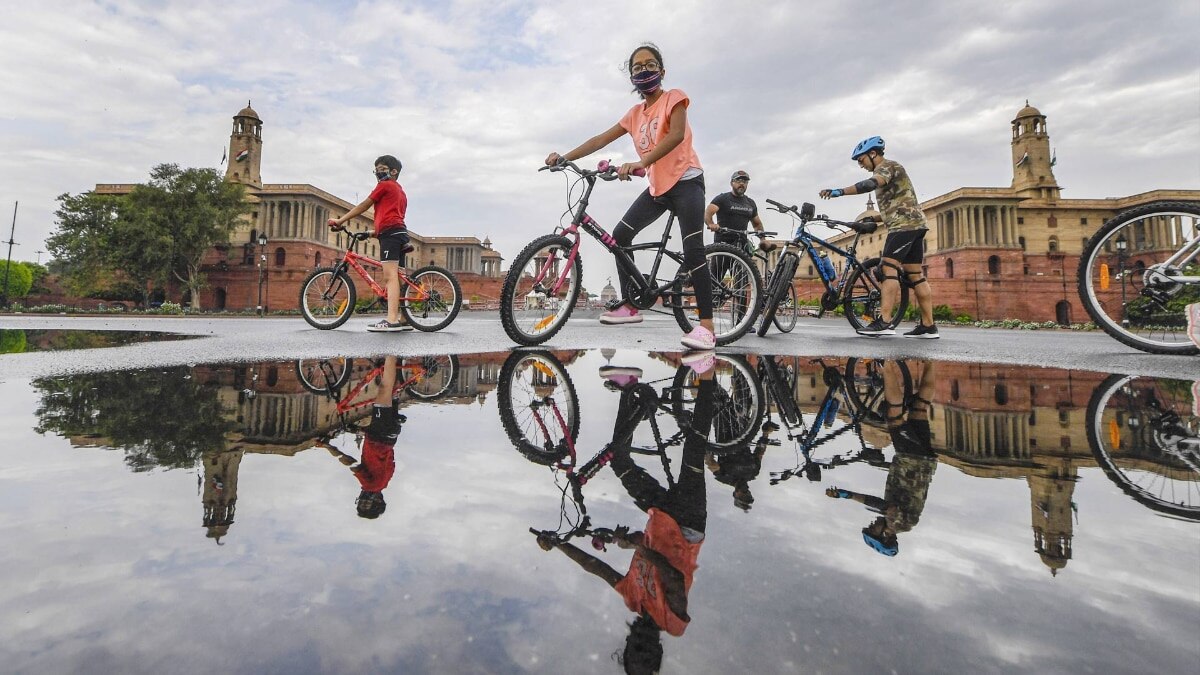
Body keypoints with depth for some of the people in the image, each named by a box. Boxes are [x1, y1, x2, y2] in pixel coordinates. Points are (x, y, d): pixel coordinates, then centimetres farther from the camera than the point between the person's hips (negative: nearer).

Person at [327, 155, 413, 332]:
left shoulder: (385, 185, 5)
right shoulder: (401, 191, 31)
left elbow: (363, 206, 4)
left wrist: (340, 221, 8)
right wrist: (375, 232, 27)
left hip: (390, 233, -9)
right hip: (401, 232, 10)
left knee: (390, 276, -19)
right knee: (396, 277, 6)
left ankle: (391, 321, -29)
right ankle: (403, 319, 3)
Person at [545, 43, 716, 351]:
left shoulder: (674, 97, -5)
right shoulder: (635, 113, 13)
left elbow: (676, 135, -23)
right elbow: (602, 139, 7)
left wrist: (641, 162, -37)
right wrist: (565, 157, -5)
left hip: (685, 181, -7)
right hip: (657, 187, 7)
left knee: (693, 250, -18)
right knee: (620, 235, -1)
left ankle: (706, 327, -19)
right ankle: (629, 305, 7)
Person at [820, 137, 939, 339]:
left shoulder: (887, 166, -5)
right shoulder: (889, 170, 26)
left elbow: (871, 184, -29)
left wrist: (840, 191, -38)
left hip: (904, 224, -10)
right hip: (914, 224, 10)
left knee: (889, 268, -16)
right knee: (915, 275, 6)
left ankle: (884, 322, -23)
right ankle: (928, 326, 6)